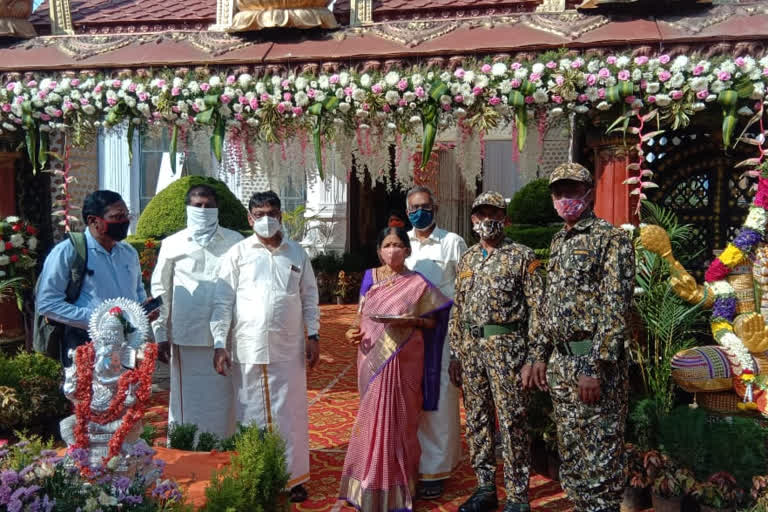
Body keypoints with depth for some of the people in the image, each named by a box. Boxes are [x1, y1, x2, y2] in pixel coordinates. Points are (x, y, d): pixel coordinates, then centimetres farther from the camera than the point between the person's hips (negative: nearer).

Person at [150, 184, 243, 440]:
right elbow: (160, 291, 8)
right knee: (187, 400, 6)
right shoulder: (172, 244, 6)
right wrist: (161, 335, 5)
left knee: (222, 401, 5)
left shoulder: (234, 242, 5)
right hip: (186, 337, 0)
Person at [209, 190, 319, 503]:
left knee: (289, 415, 7)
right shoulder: (237, 254, 1)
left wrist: (313, 336, 4)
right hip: (247, 349, -1)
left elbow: (309, 297, 11)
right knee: (251, 416, 8)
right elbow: (223, 301, -1)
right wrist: (219, 343, -7)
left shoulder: (297, 253, 8)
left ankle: (292, 476, 19)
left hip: (288, 349, 1)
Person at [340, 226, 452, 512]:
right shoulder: (370, 277, 7)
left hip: (403, 359, -3)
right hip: (372, 357, 3)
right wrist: (353, 330, -8)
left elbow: (432, 320, 0)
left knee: (398, 418, 3)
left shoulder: (417, 283, -3)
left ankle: (397, 486, 18)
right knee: (373, 417, 9)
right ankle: (372, 482, 24)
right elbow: (362, 315, 12)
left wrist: (411, 321, -18)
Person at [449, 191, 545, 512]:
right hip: (471, 348, 6)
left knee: (512, 422, -1)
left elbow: (536, 309, -7)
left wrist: (533, 357, -12)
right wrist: (455, 353, 11)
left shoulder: (523, 257, -3)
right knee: (477, 420, 11)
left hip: (507, 347, -5)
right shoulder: (466, 260, 13)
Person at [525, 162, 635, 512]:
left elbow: (616, 309, -16)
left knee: (600, 460, 0)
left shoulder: (611, 239, -9)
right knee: (570, 456, 15)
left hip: (595, 361, -8)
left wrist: (595, 367, -21)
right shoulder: (558, 243, 16)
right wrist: (541, 356, 16)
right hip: (561, 362, 8)